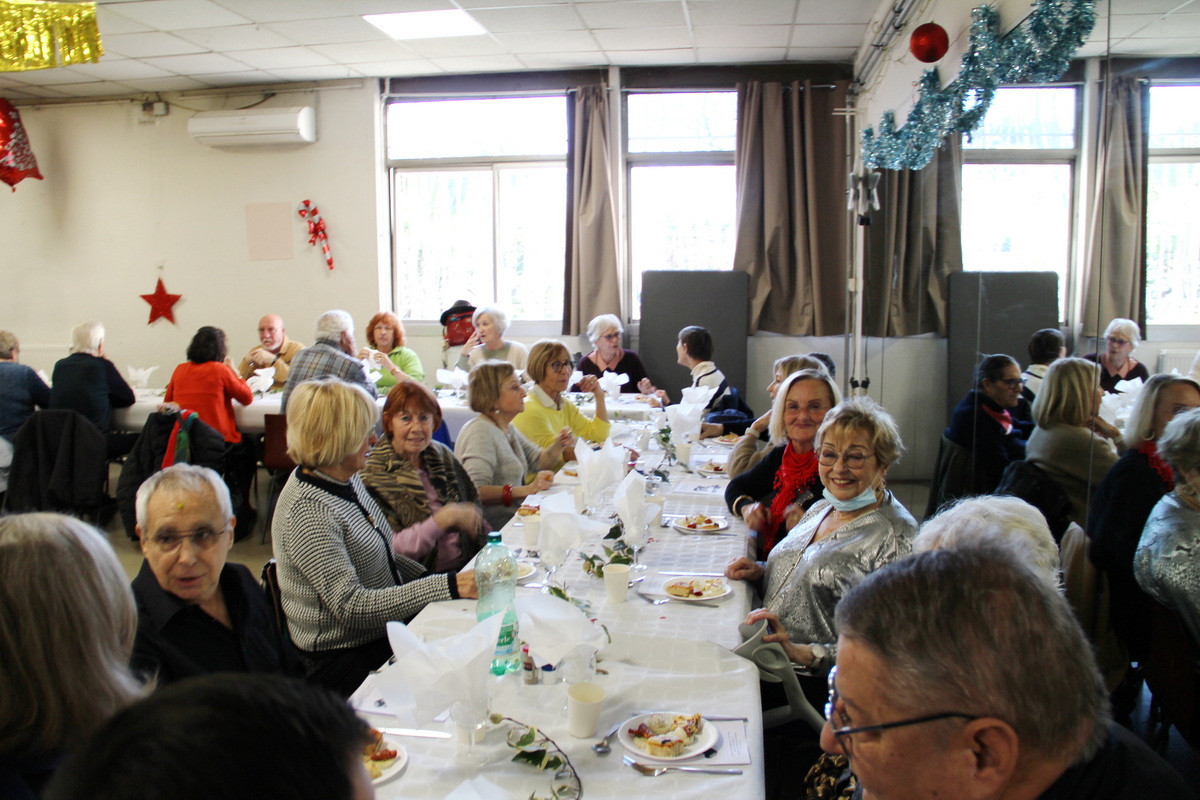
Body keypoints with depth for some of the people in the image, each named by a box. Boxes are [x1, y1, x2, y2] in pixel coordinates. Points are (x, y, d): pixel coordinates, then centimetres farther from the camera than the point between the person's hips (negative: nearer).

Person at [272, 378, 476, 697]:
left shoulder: (348, 480, 4)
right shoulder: (307, 511, -23)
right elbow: (350, 604, -27)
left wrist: (429, 577, 4)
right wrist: (444, 587, -29)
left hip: (387, 630, 8)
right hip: (346, 658, -8)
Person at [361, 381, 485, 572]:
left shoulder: (442, 455, 11)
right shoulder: (373, 475, -7)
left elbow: (473, 503, 24)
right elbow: (391, 551, -15)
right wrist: (444, 519, -18)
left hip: (465, 565, 6)